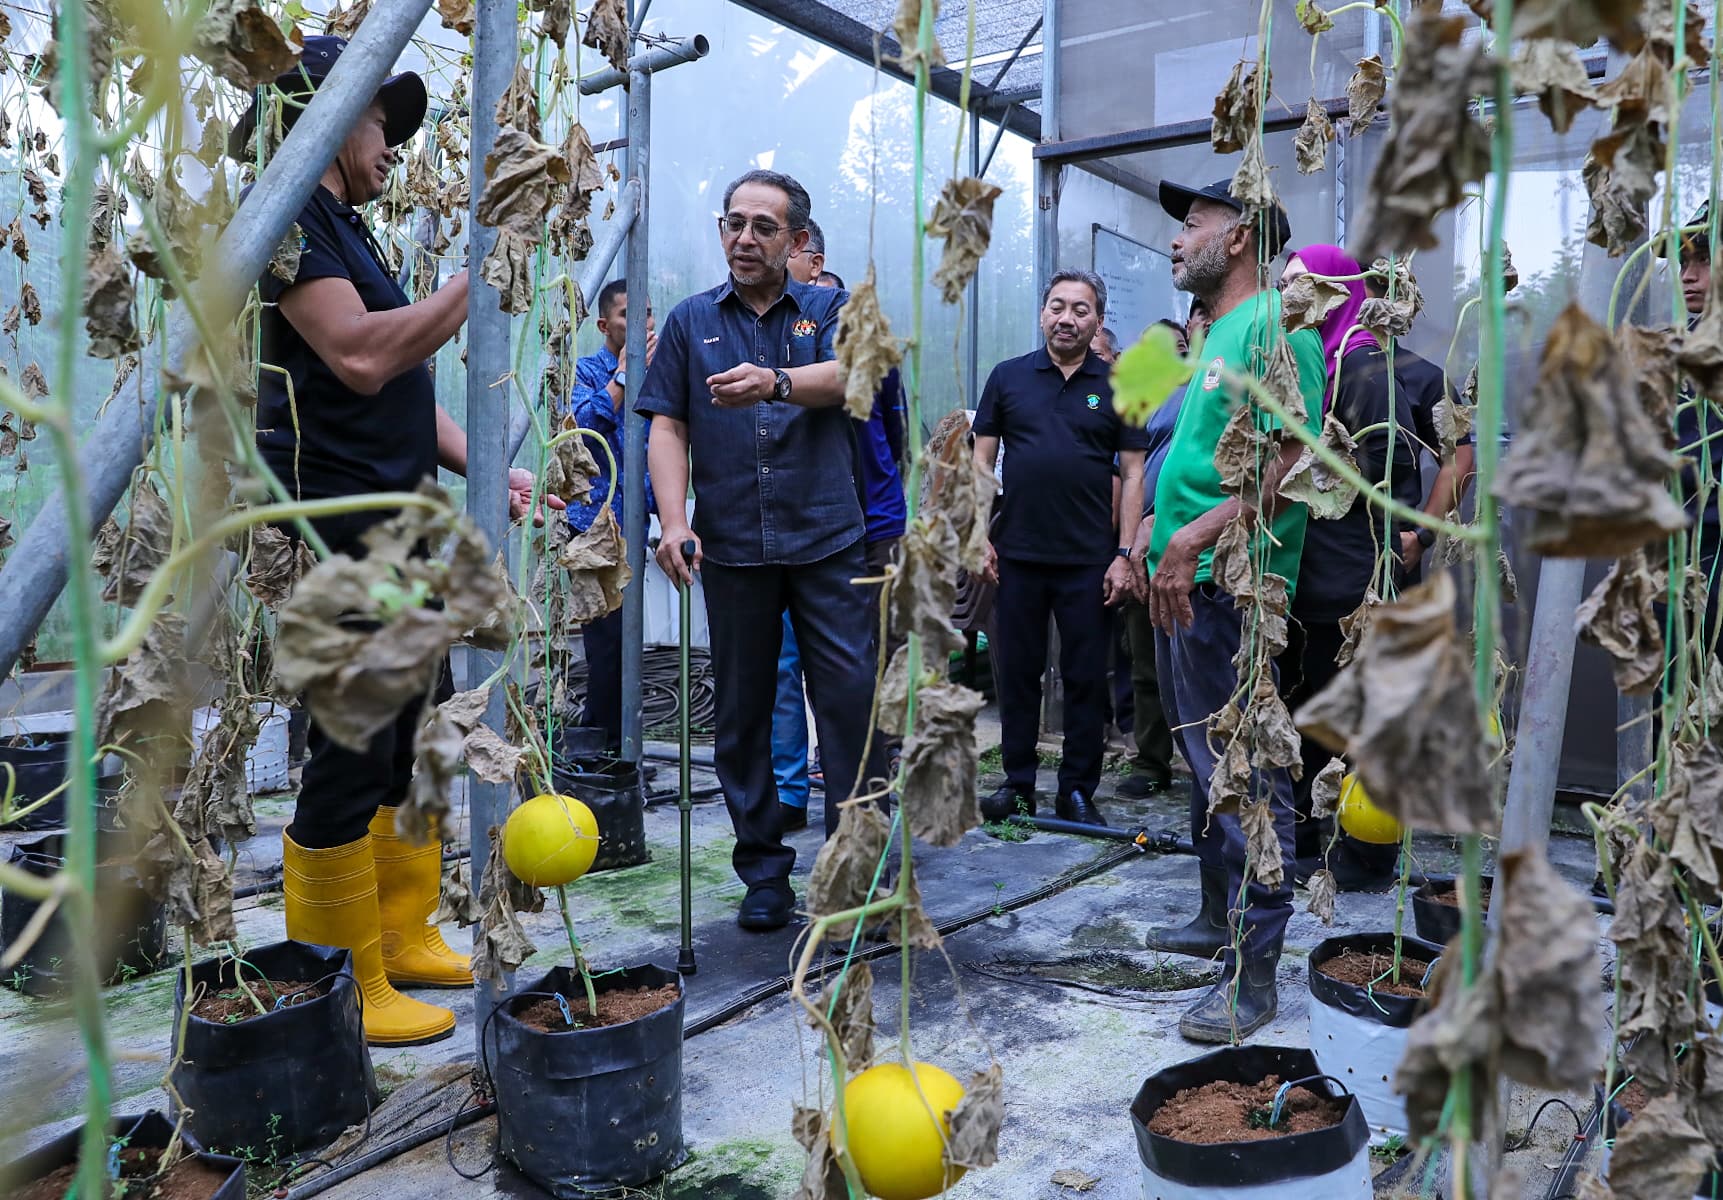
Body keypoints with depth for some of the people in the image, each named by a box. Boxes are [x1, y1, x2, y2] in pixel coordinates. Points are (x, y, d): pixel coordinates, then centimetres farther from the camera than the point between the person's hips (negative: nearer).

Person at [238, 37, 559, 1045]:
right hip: (337, 535, -10)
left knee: (420, 741, 14)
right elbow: (361, 357, -22)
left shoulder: (350, 233, 23)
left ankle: (404, 941, 27)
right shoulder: (291, 218, -7)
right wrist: (478, 283, -16)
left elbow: (408, 387, 22)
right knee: (350, 762, -4)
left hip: (400, 532, 10)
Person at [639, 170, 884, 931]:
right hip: (732, 547, 2)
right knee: (742, 710, 6)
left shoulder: (830, 308, 9)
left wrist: (775, 382, -32)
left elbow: (847, 375, -11)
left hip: (827, 541, -1)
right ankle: (763, 872, 19)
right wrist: (674, 522, -9)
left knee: (850, 697, -4)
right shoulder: (691, 320, 12)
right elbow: (667, 426, 5)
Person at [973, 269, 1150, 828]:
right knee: (1017, 671, 8)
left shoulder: (1117, 385, 4)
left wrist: (1125, 554, -5)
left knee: (1086, 677, 5)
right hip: (1017, 552, 1)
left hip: (1089, 558, -1)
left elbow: (1133, 472, 2)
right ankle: (1017, 782, 20)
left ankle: (1077, 791, 16)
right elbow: (982, 459, 7)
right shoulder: (1008, 377, 7)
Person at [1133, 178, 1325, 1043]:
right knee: (1208, 764, 18)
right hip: (1186, 583, 11)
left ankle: (1252, 975, 4)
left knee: (1245, 777, -5)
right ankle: (1219, 917, 33)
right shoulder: (1217, 334, 21)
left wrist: (1195, 538, -24)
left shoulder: (1273, 324, -10)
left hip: (1229, 584, -10)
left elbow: (1292, 463, -21)